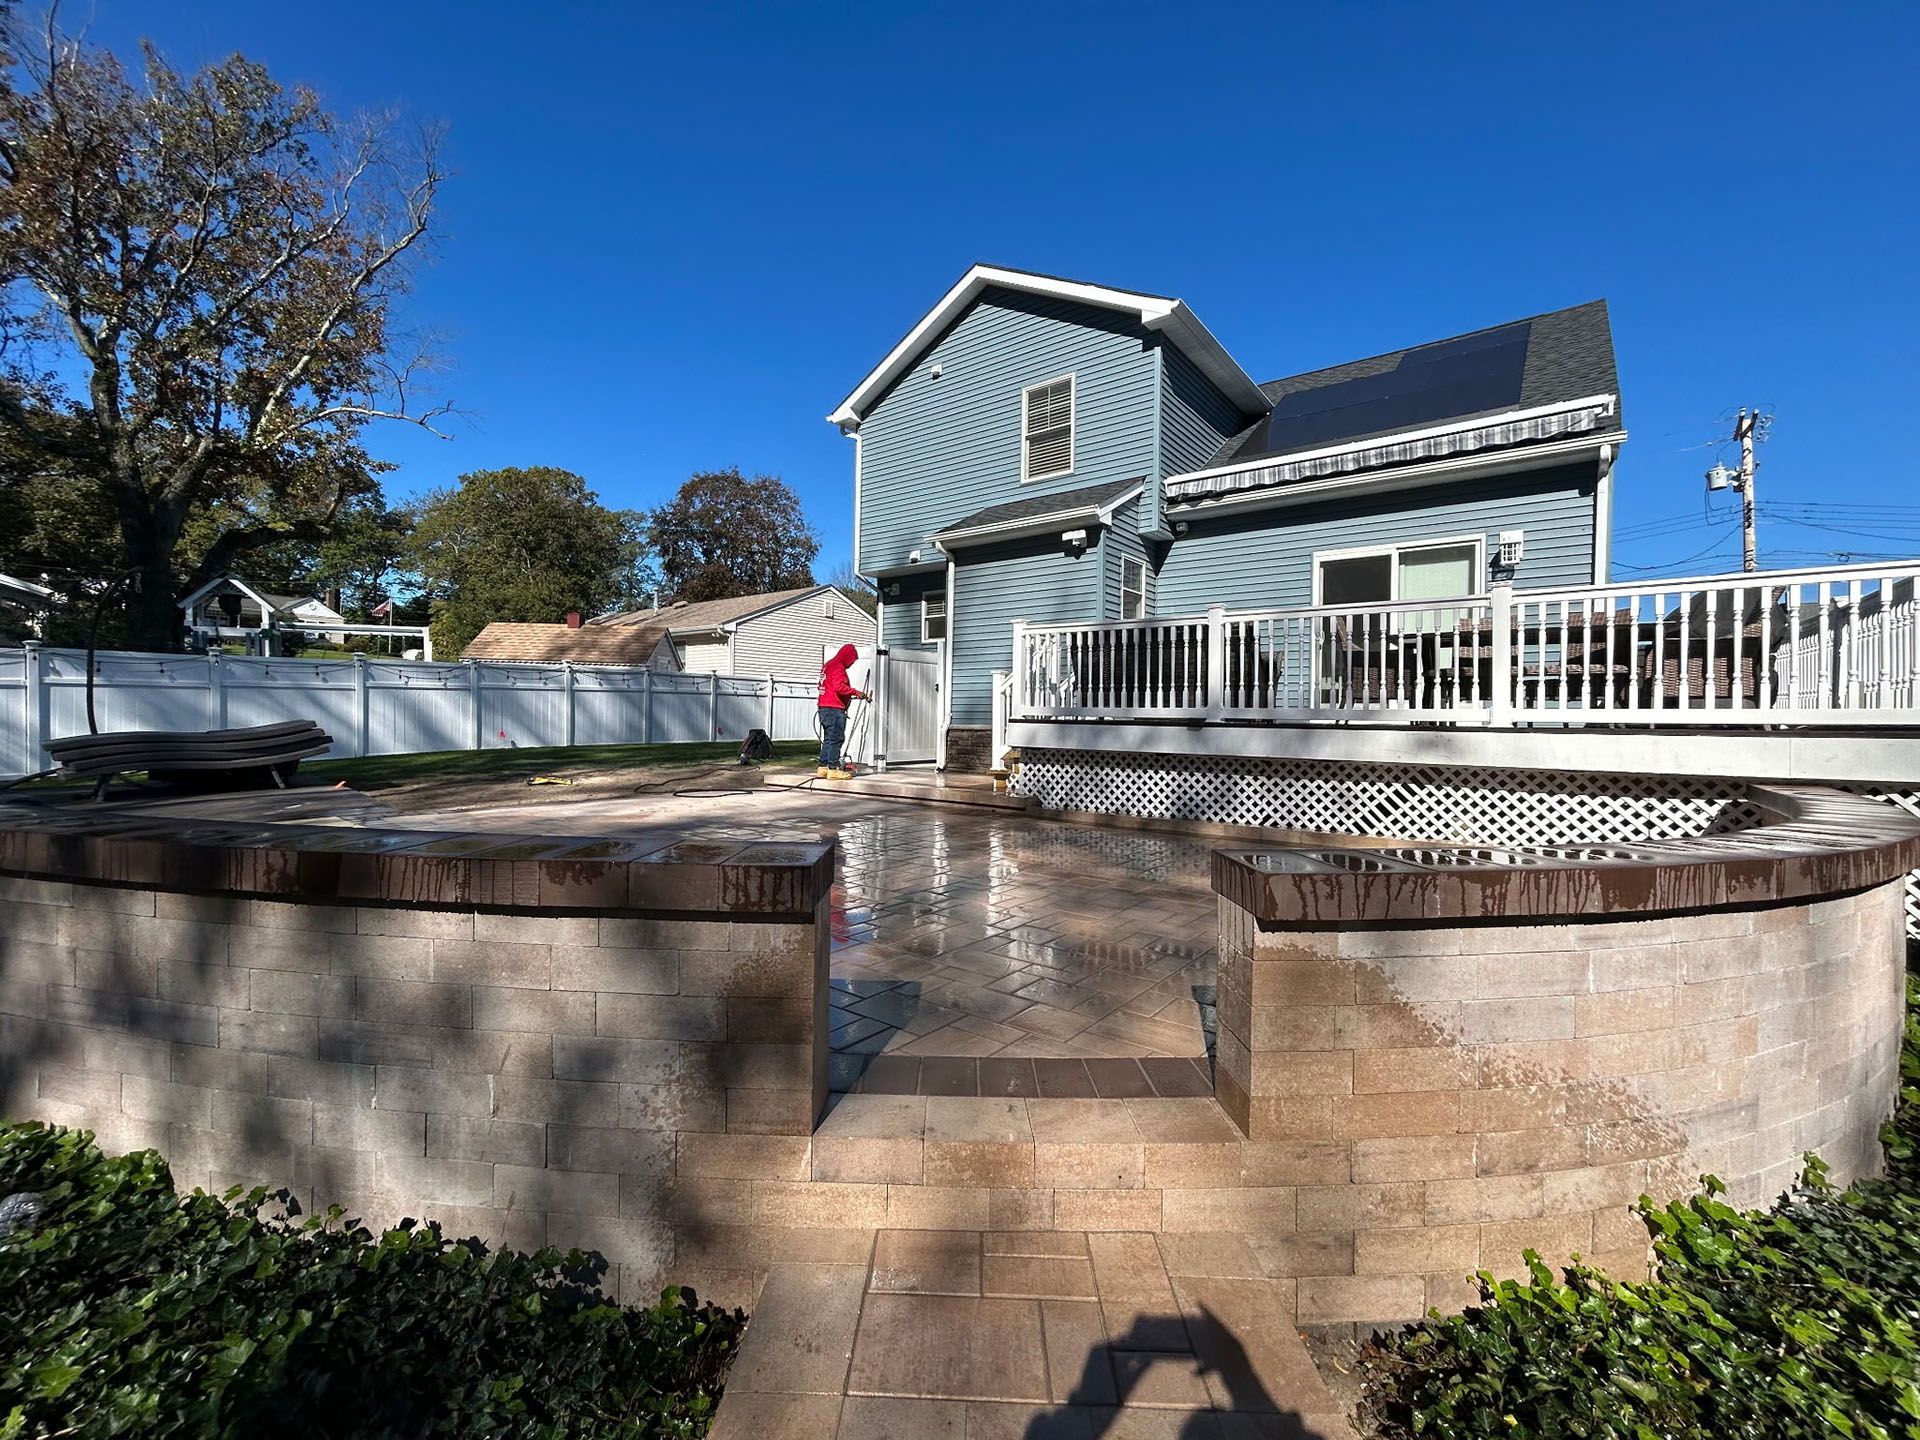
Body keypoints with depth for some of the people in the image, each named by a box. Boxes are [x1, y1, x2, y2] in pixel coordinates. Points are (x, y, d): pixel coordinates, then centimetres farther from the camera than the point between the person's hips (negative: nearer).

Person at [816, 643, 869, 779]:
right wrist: (856, 692, -16)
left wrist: (851, 695, 19)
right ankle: (833, 769, -10)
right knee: (837, 738, -9)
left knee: (828, 739, 14)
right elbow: (839, 687, -23)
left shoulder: (828, 665, 21)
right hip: (835, 708, -10)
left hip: (825, 707, 10)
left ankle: (823, 767, 16)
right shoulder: (838, 667, -11)